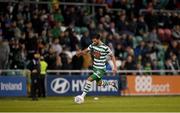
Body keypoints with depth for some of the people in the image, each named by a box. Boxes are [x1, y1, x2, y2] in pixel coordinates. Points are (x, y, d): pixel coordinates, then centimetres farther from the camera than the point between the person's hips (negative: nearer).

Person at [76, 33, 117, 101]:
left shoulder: (105, 48, -19)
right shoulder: (92, 45, -3)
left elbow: (112, 56, -9)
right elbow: (86, 51, 3)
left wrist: (115, 67, -13)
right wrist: (80, 52, -21)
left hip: (101, 69, -7)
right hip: (95, 67, 7)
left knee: (89, 79, -21)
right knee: (99, 83, 22)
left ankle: (83, 95, -17)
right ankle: (111, 83, 46)